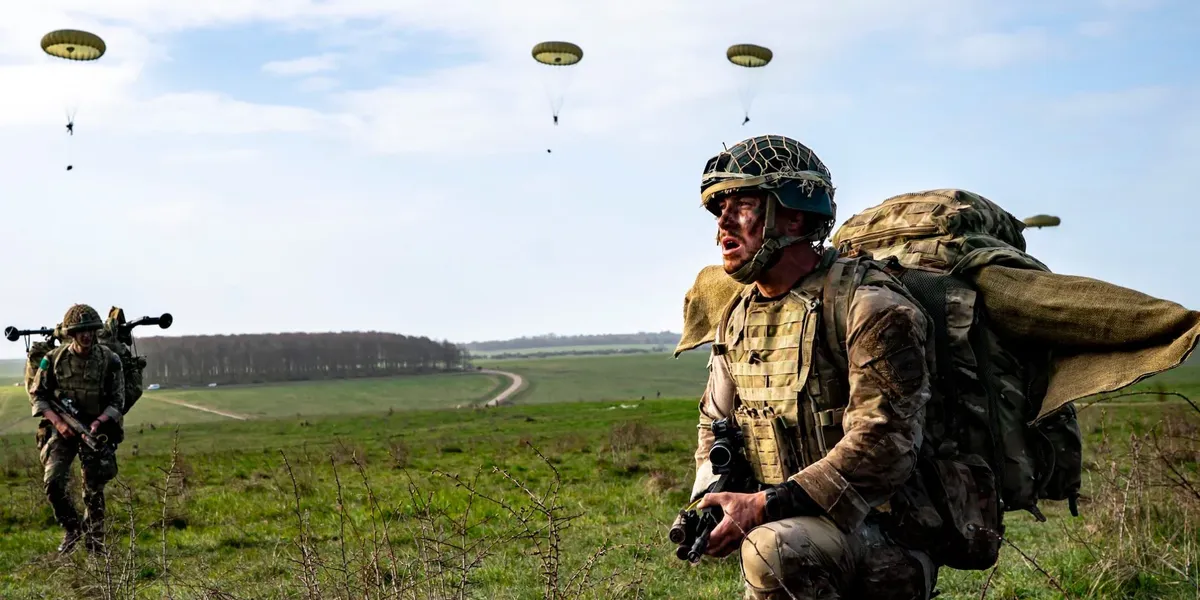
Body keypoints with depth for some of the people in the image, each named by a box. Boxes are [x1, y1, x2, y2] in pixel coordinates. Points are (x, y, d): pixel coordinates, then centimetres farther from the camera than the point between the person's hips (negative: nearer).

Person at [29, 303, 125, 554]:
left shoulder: (109, 360, -7)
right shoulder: (54, 359, -6)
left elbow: (117, 401, -2)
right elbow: (37, 394, 1)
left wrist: (98, 422, -19)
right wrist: (57, 422, -12)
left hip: (95, 428, 0)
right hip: (61, 427, 1)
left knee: (94, 488, 0)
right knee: (53, 481, -13)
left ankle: (94, 541, 19)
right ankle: (70, 529, 12)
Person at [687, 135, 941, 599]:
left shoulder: (869, 307, -15)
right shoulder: (738, 318, 10)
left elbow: (883, 444, -24)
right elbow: (715, 422, 21)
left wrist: (765, 507, -29)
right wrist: (711, 500, -1)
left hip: (880, 533, -8)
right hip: (790, 526, 8)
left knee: (774, 548, -35)